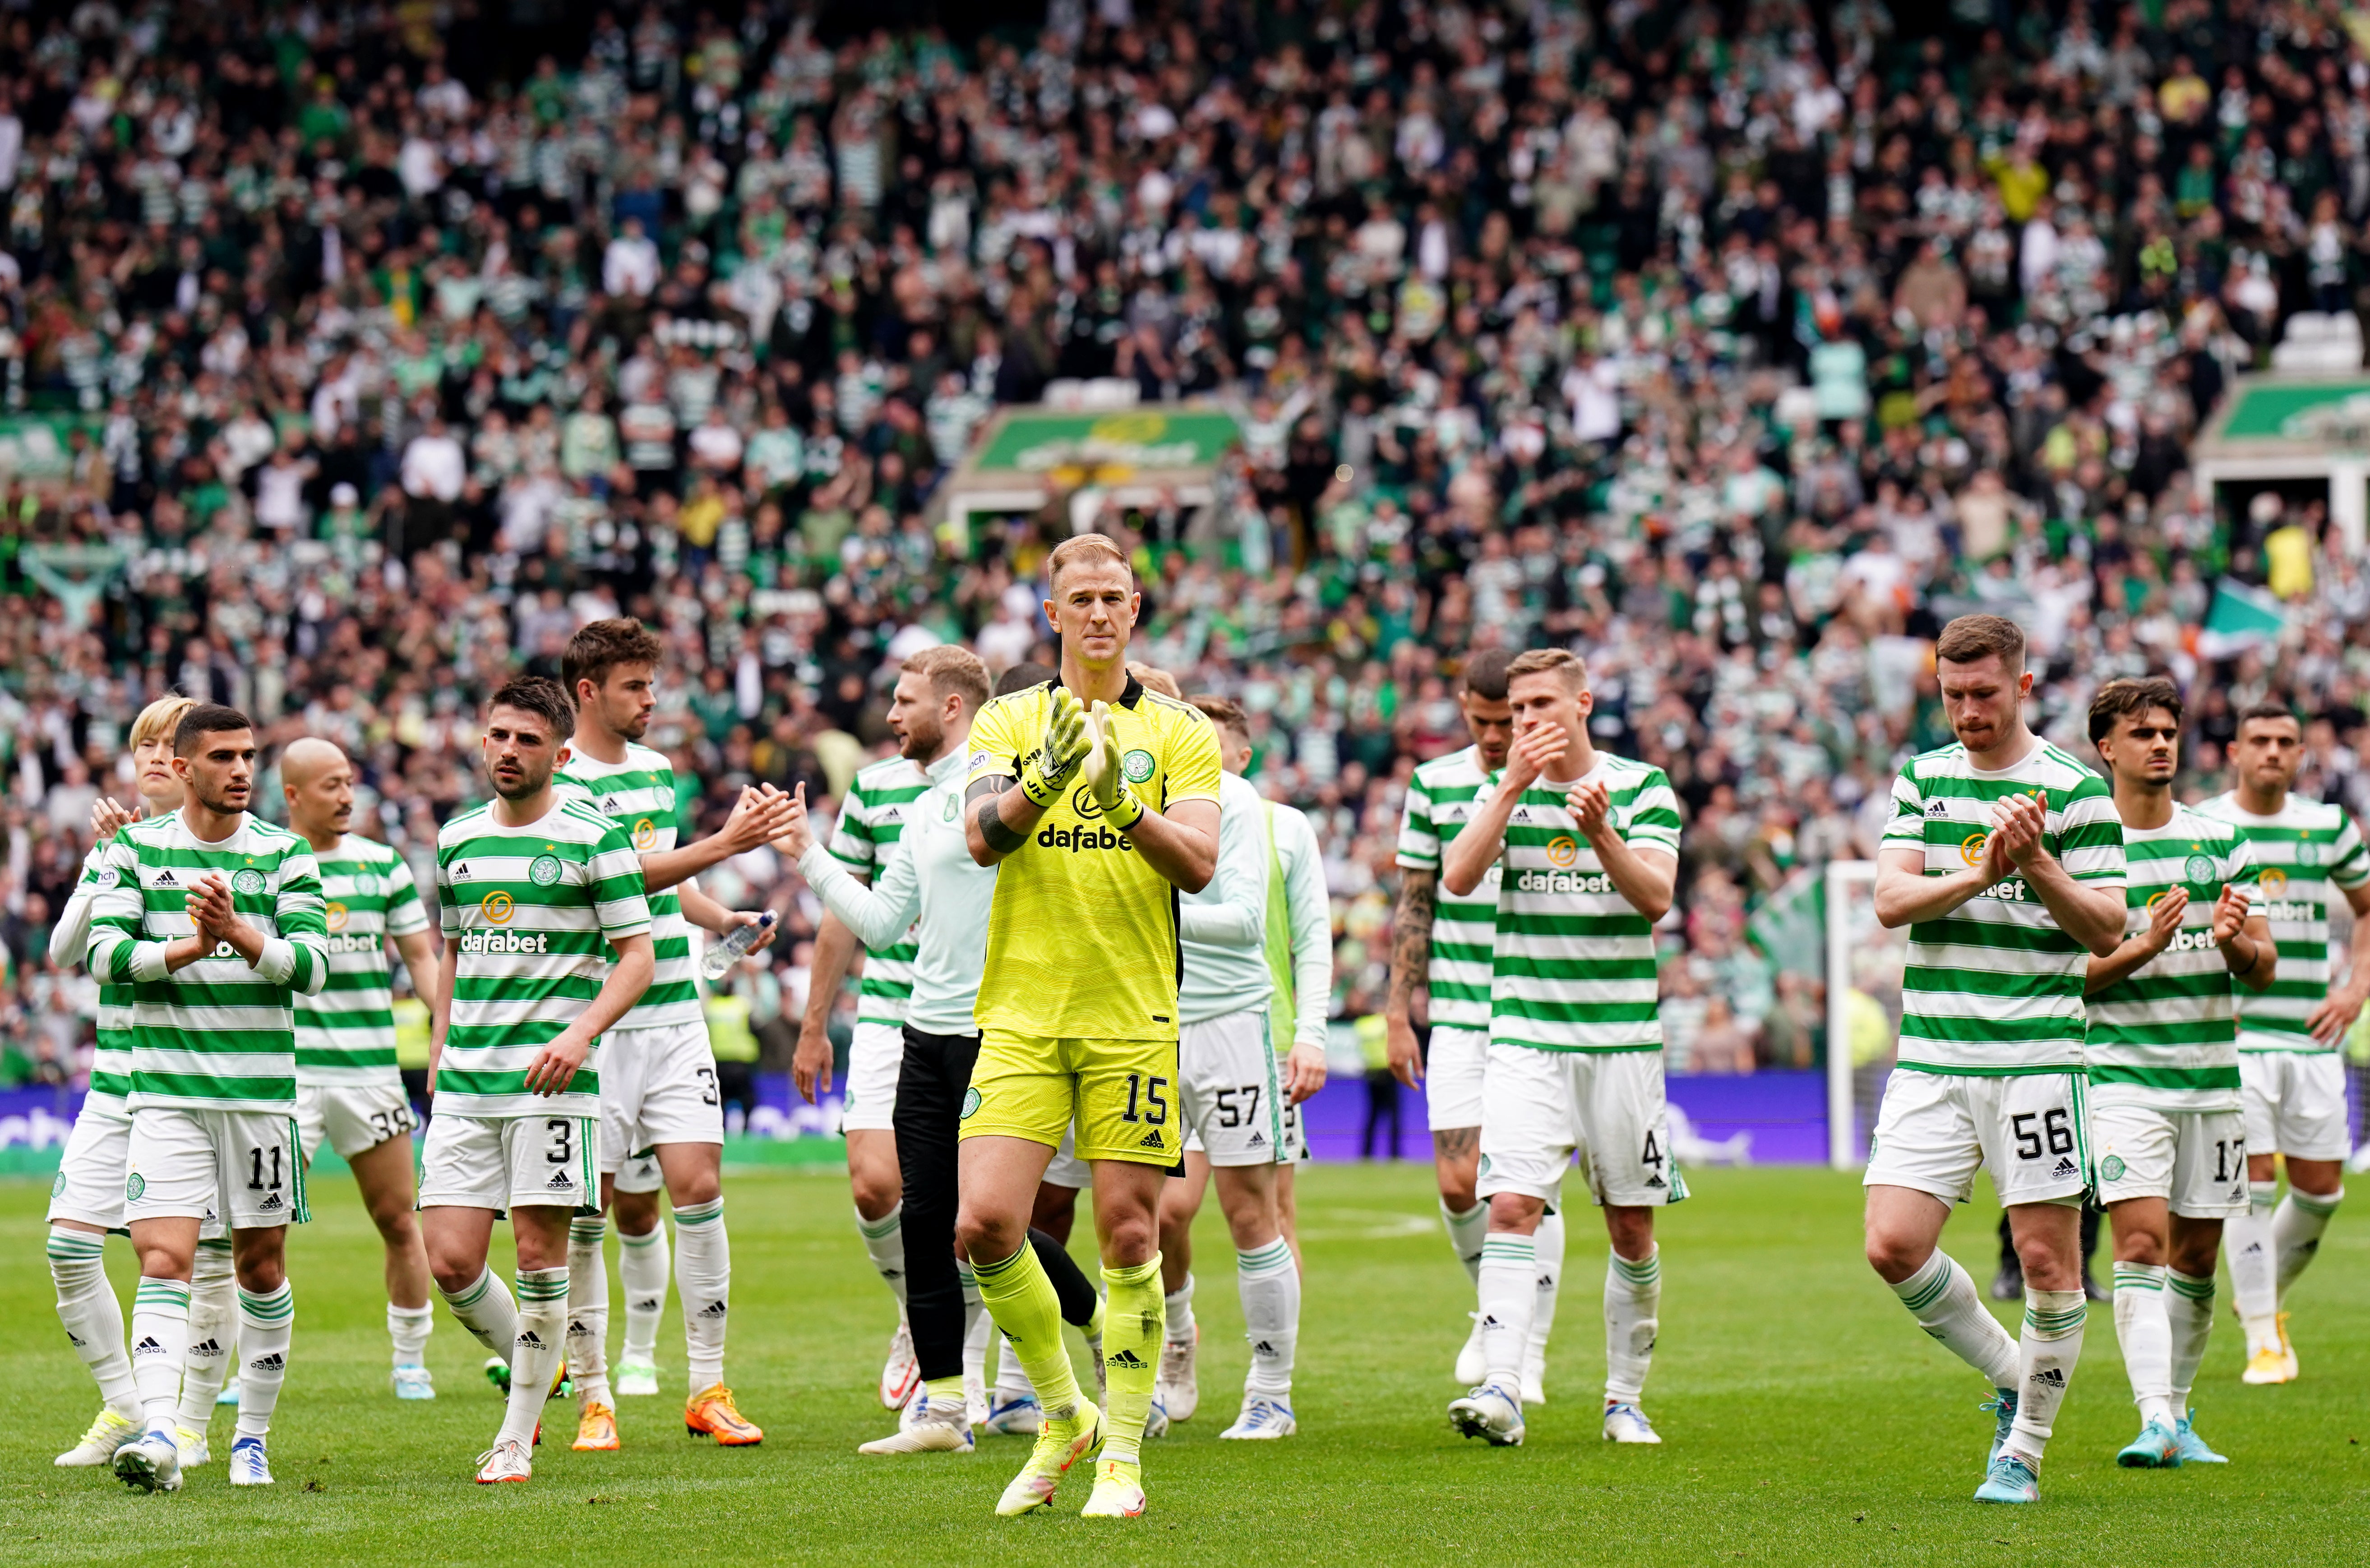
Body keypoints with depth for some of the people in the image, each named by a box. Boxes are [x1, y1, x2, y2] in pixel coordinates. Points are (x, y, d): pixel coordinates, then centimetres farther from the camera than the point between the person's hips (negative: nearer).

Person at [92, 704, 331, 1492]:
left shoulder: (285, 855, 3)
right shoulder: (135, 849, 4)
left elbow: (311, 966, -6)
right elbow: (104, 954, -4)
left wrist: (238, 933, -21)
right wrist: (188, 948, -18)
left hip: (261, 1090, 1)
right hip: (166, 1090, -1)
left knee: (261, 1268, 7)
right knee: (164, 1261, -14)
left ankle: (252, 1437, 20)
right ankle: (158, 1434, -24)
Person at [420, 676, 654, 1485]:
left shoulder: (594, 837, -2)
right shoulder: (457, 837, 14)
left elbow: (637, 956, -3)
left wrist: (580, 1033, -17)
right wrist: (441, 1045, 16)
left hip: (551, 1077, -4)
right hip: (465, 1079, 4)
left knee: (539, 1249, -5)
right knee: (450, 1260, -3)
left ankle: (518, 1434, 6)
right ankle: (524, 1366, 24)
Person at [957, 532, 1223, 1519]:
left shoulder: (1179, 732, 6)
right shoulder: (1008, 722, 8)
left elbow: (1199, 865, -6)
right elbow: (982, 836, -9)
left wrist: (1128, 808, -25)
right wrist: (1042, 782, -29)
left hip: (1134, 1019, -1)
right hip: (1021, 1016, 1)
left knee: (1129, 1235, -2)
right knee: (985, 1224, -10)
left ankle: (1122, 1454, 9)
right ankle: (1061, 1414, 12)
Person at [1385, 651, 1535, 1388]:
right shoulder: (1434, 785, 5)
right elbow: (1414, 906, 11)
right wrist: (1400, 1011, 6)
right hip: (1459, 1015, 2)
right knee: (1458, 1182, -4)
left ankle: (1528, 1350, 6)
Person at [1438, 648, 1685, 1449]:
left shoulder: (1642, 788, 2)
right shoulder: (1506, 789, 7)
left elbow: (1656, 897, -10)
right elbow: (1459, 877, -8)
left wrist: (1602, 832, -25)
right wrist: (1514, 785, -14)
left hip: (1623, 1037, 0)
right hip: (1525, 1035, 0)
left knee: (1632, 1230, 5)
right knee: (1512, 1207, -16)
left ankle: (1625, 1399, 18)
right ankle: (1501, 1390, -23)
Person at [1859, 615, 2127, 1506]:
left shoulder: (2075, 790, -1)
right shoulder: (1921, 781, 11)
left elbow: (2106, 931, -4)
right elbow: (1891, 900, -1)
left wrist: (2038, 864, -19)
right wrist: (1980, 874, -17)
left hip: (2035, 1056, -4)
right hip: (1931, 1057, 4)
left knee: (2048, 1257, -3)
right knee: (1893, 1246, -6)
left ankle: (2026, 1449, 12)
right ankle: (2012, 1376, 17)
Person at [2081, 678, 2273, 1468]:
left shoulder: (2221, 841, 9)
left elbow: (2264, 966, 10)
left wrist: (2236, 942, -13)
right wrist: (2144, 946, -20)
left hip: (2212, 1077, 4)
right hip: (2122, 1074, -4)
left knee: (2195, 1257, 9)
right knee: (2142, 1242, -17)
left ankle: (2178, 1414, 22)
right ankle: (2154, 1422, -25)